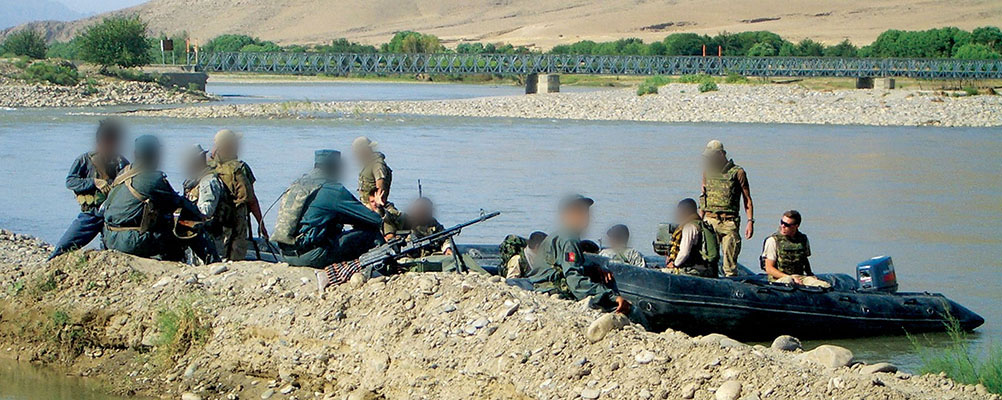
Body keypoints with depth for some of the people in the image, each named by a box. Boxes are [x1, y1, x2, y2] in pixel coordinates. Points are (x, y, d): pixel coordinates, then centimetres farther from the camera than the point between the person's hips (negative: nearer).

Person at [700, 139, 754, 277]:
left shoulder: (737, 172, 0)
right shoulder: (707, 171, 14)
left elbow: (747, 200, 1)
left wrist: (750, 221, -8)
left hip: (729, 222, -4)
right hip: (709, 221, 4)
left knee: (730, 261, -5)